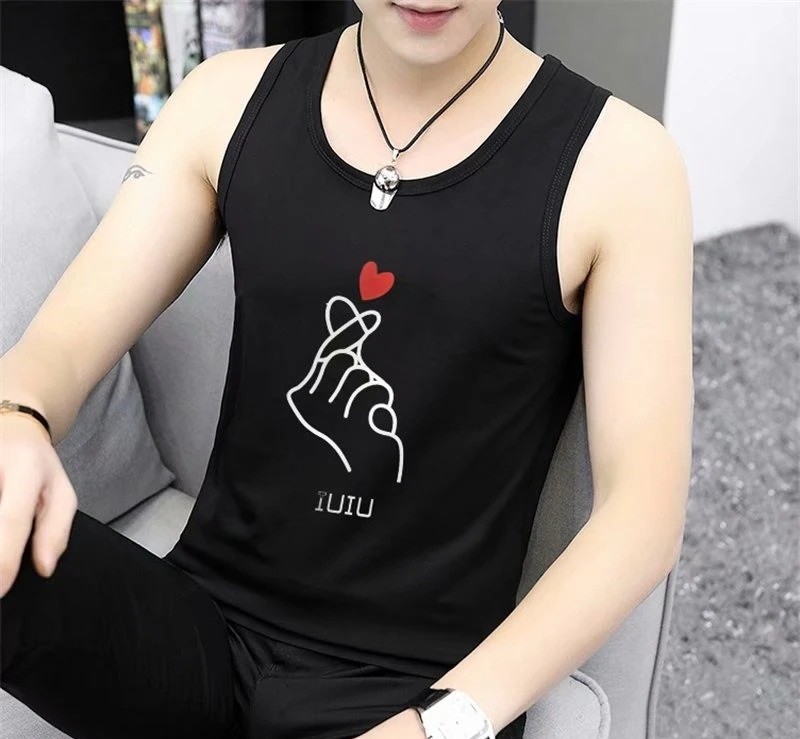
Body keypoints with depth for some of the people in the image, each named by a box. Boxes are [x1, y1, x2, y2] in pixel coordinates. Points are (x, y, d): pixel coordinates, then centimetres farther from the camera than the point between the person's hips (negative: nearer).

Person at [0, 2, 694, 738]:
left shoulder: (616, 160, -8)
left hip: (415, 679, 0)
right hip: (201, 623, 1)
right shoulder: (232, 100, 1)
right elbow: (62, 346, -2)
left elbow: (644, 508, -10)